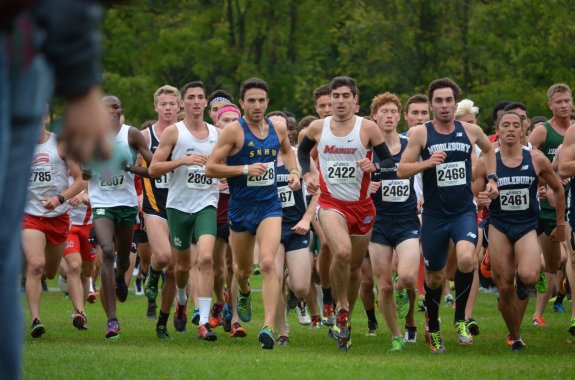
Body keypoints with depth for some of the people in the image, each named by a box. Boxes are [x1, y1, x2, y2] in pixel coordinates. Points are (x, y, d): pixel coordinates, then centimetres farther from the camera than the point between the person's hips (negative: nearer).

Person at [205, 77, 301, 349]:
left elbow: (287, 150, 28)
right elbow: (210, 168, -13)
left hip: (269, 206, 1)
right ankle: (244, 295, 53)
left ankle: (269, 327, -25)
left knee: (268, 263, -20)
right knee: (243, 269, 15)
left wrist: (294, 171, 9)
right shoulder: (234, 131, -10)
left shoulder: (277, 129, 3)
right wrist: (245, 169, -20)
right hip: (240, 208, -1)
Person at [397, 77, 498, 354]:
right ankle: (433, 329, 34)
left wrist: (492, 178, 15)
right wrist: (427, 162, -21)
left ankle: (460, 318, -6)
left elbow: (488, 149, 25)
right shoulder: (421, 133, -5)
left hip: (464, 211, 0)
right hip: (435, 215, 0)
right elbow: (401, 170, -6)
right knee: (434, 277, 10)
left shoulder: (471, 131, 2)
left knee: (466, 258, -27)